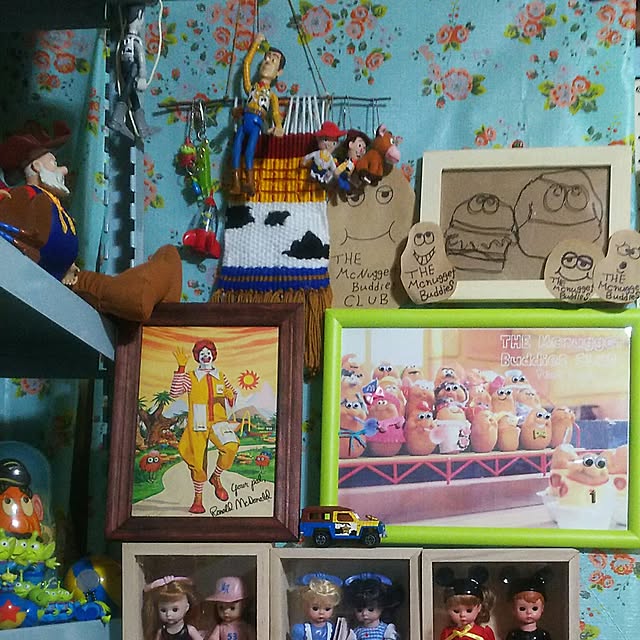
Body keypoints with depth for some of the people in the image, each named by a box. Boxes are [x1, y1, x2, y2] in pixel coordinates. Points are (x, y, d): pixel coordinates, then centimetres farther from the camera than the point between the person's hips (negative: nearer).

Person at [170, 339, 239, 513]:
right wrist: (181, 368, -17)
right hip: (197, 426, -1)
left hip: (218, 422, 1)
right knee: (197, 463, 0)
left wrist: (230, 396, -2)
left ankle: (216, 477, 0)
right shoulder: (191, 377, 1)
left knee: (231, 447, -27)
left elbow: (232, 392, 23)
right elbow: (175, 392, -14)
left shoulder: (221, 376, 9)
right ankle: (198, 499, 22)